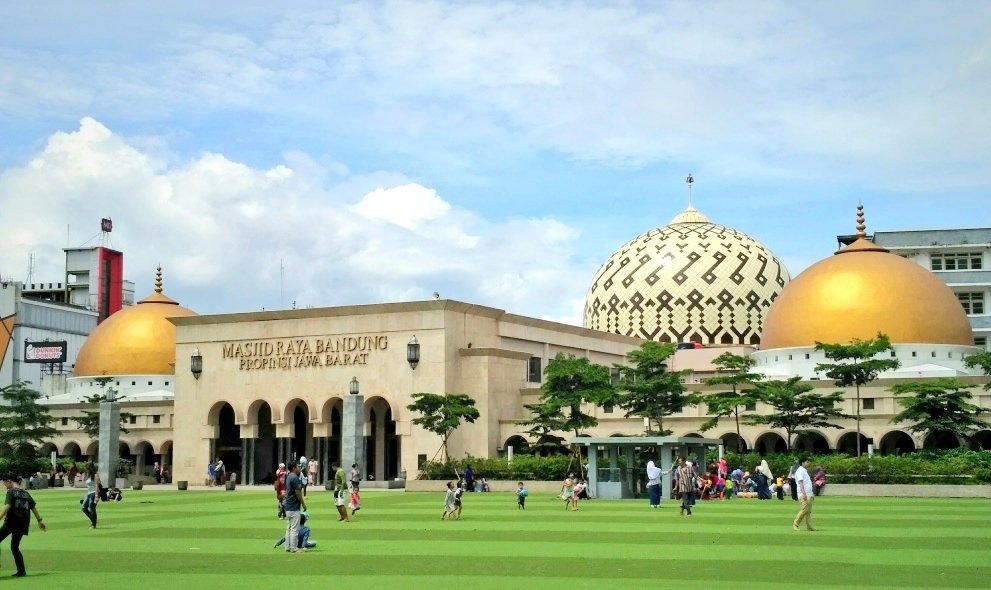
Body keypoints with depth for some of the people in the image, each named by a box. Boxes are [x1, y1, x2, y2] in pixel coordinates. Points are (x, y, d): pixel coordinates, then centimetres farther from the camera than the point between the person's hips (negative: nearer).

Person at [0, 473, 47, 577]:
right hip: (22, 525, 7)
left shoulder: (11, 492, -4)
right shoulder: (25, 493, 16)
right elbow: (34, 507, 19)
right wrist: (40, 520, 25)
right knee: (15, 547, 14)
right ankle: (21, 571, 6)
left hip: (11, 522, -7)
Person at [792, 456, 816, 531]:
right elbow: (800, 482, -18)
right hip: (804, 494, -10)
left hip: (808, 494, 10)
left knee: (808, 511, 7)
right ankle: (795, 524, -7)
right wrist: (804, 493, -26)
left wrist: (811, 494, 22)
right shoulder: (800, 471, -9)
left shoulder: (805, 471, 21)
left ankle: (809, 526, 8)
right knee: (805, 510, -13)